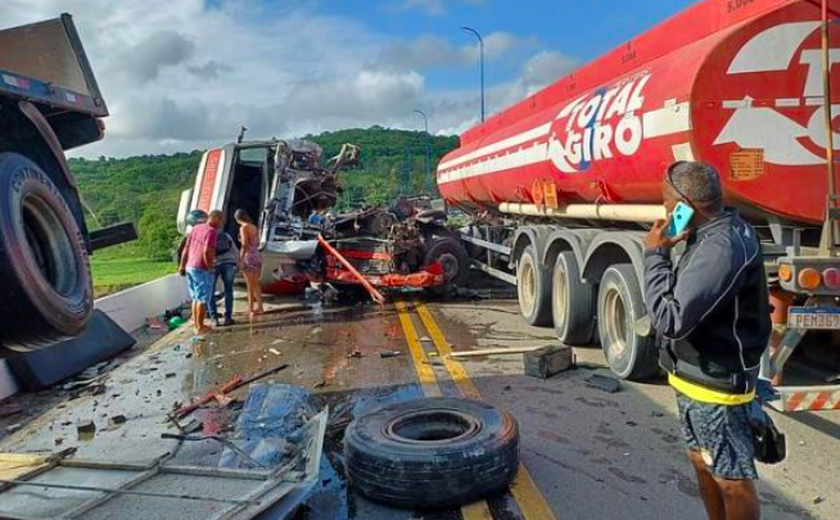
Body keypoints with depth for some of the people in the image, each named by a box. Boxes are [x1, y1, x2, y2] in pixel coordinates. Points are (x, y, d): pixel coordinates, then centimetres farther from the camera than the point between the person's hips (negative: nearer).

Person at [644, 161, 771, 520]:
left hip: (715, 385, -10)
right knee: (703, 462, 24)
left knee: (732, 479, 6)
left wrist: (655, 255, -23)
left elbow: (671, 320, -30)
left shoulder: (723, 248, -28)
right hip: (698, 378, 10)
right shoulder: (719, 233, 4)